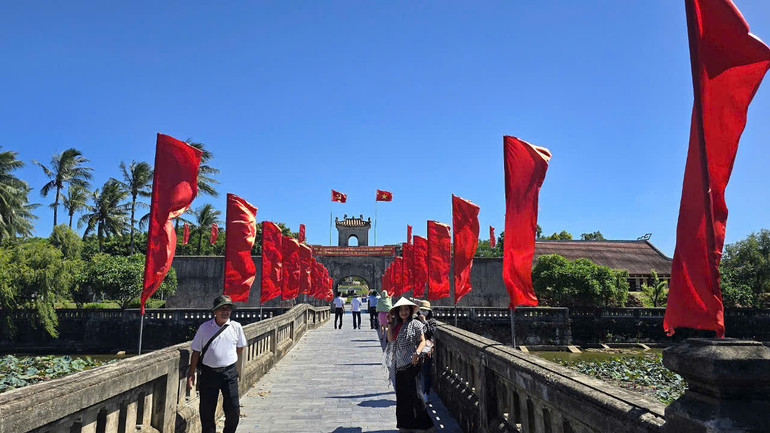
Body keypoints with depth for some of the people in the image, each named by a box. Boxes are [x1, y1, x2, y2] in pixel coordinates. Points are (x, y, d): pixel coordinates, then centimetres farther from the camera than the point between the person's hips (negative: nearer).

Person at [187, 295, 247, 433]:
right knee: (206, 410, 8)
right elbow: (196, 351, 3)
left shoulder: (236, 327, -1)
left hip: (229, 373, 0)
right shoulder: (204, 328, -2)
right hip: (209, 373, 0)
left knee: (233, 409, -2)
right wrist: (191, 372, 3)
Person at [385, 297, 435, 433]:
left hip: (411, 363, -6)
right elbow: (390, 338, -1)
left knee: (414, 392, -8)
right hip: (399, 364, 6)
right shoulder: (397, 325, 11)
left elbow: (423, 341, -7)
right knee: (402, 394, 10)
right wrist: (389, 322, -4)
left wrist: (417, 353, -22)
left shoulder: (415, 324, -5)